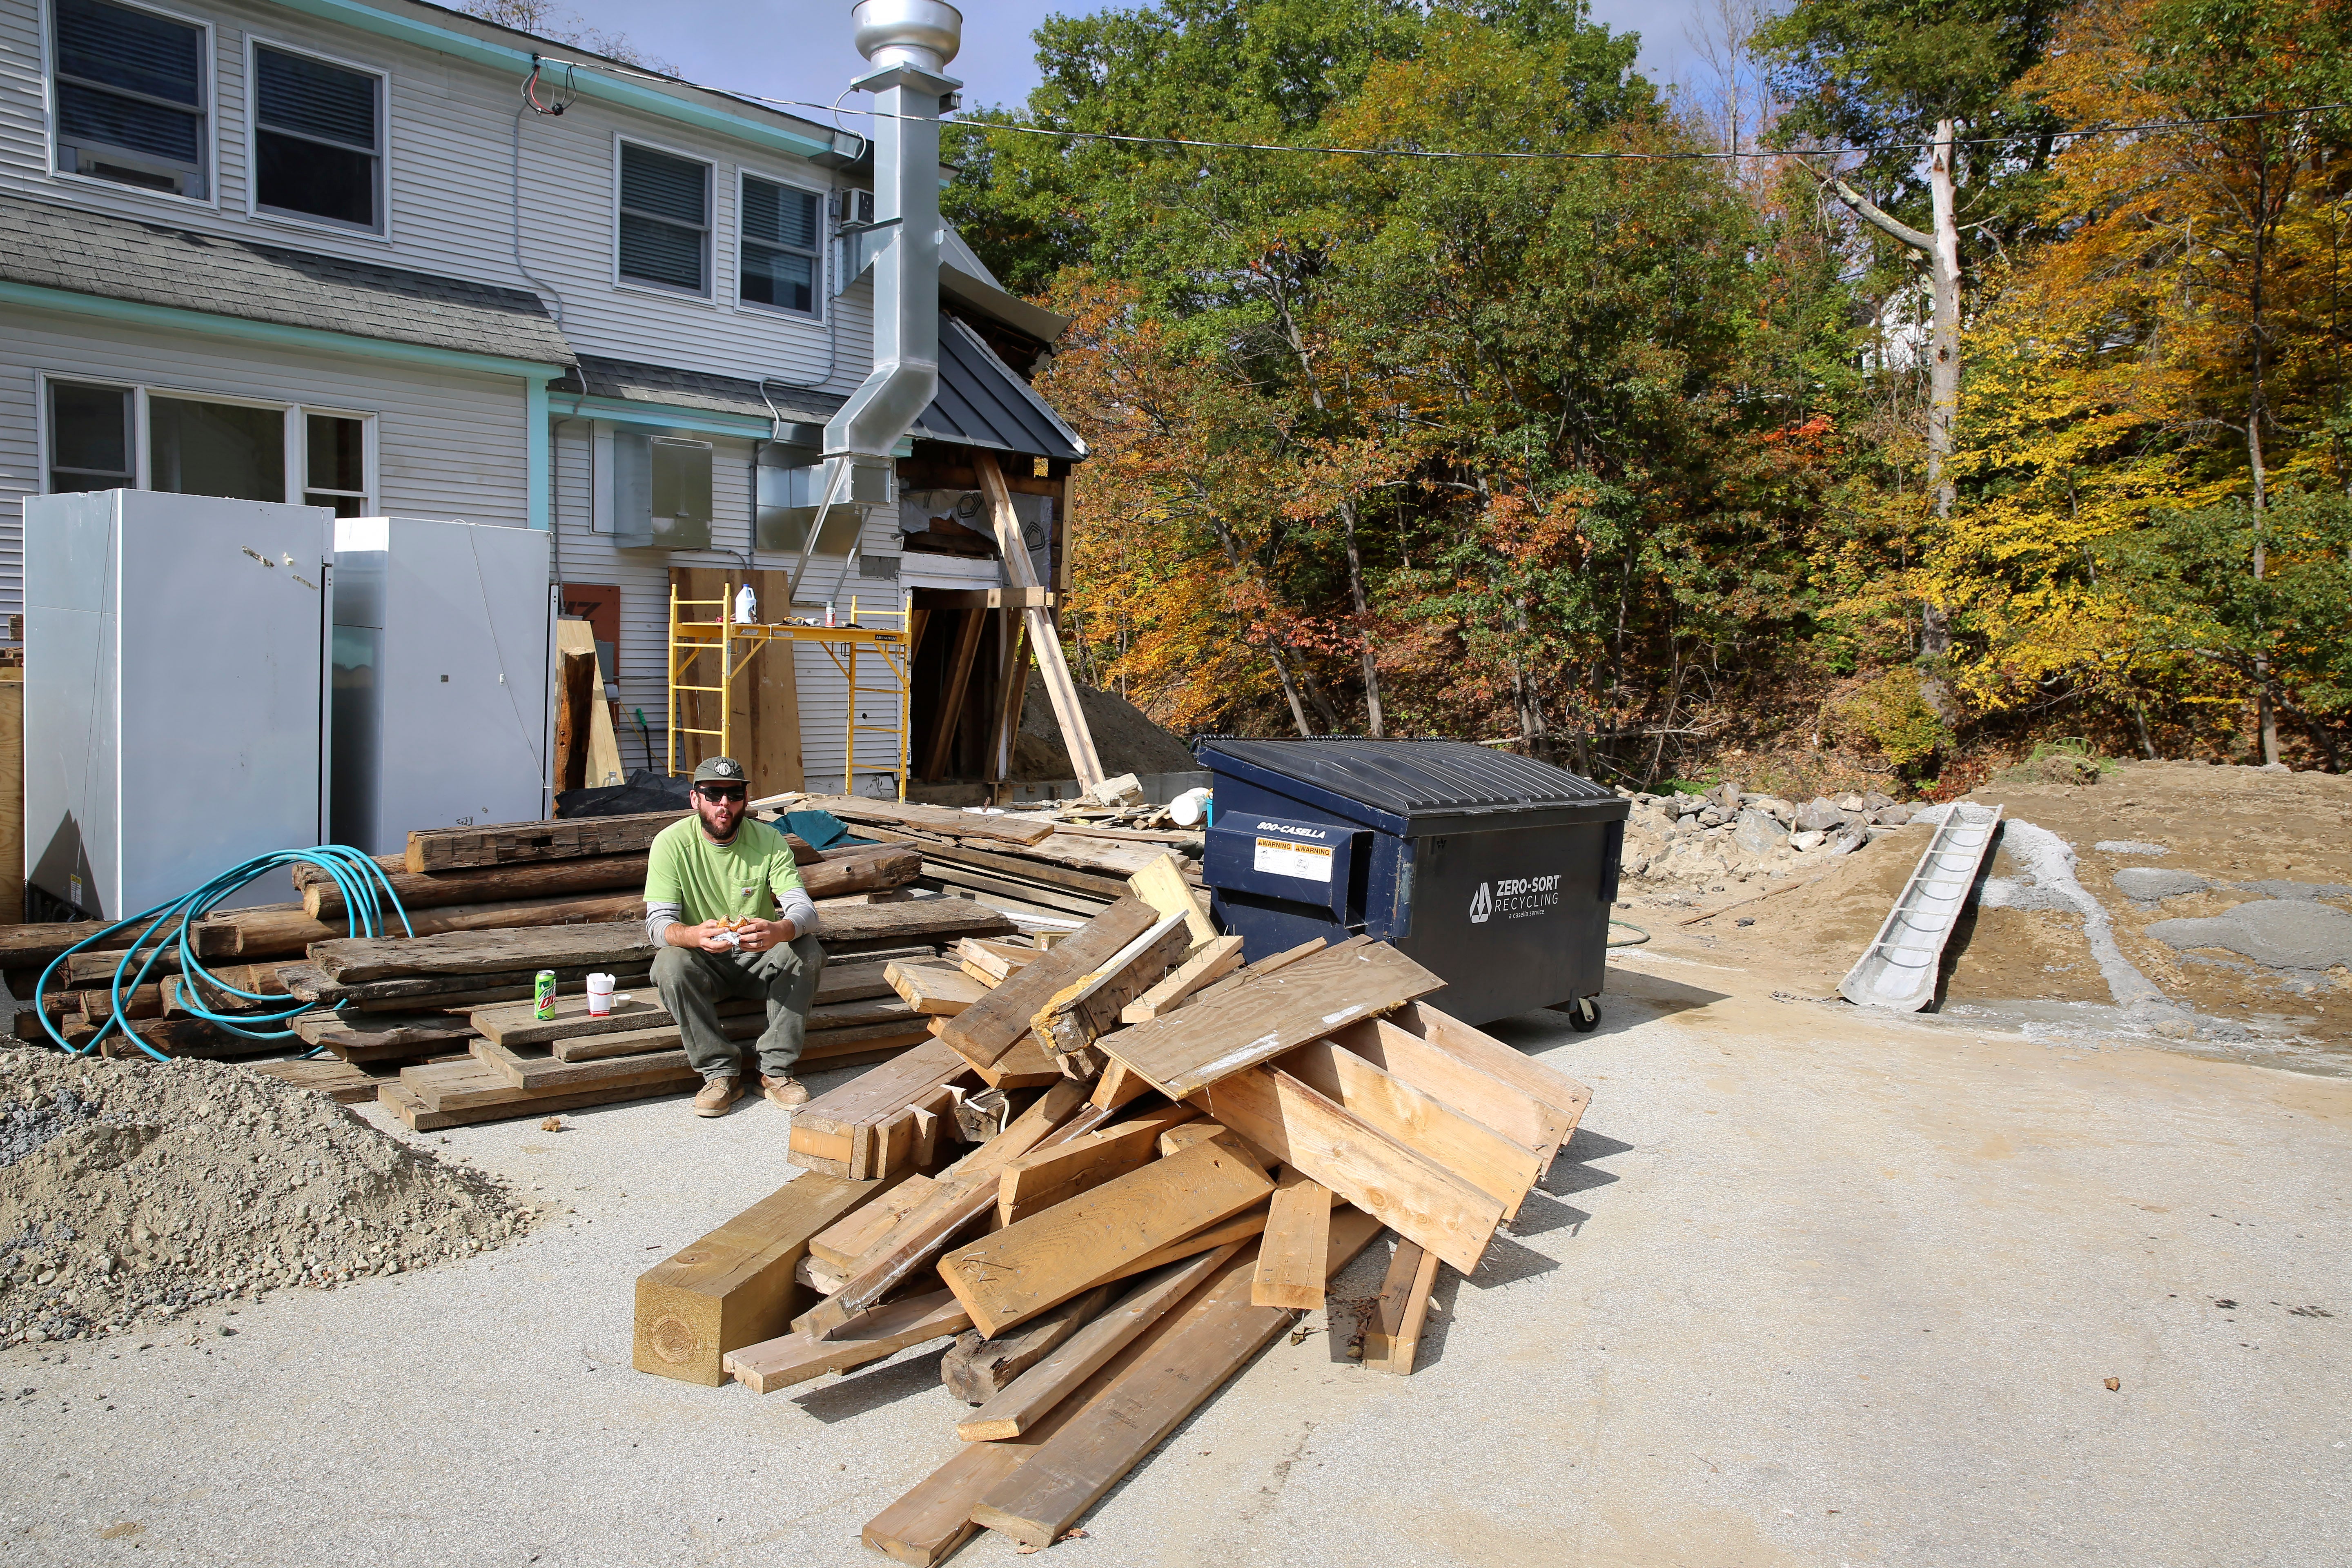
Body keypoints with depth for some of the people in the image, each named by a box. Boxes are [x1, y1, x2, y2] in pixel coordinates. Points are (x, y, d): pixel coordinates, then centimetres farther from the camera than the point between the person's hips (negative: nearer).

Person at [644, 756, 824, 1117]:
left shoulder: (769, 840, -9)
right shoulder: (671, 843, -13)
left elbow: (805, 910, -19)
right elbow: (658, 924, -20)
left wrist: (780, 931, -45)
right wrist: (694, 935, -45)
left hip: (758, 958, 1)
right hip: (702, 962, -1)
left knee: (807, 952, -27)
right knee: (670, 964, -33)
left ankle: (776, 1070, -18)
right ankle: (720, 1072, -19)